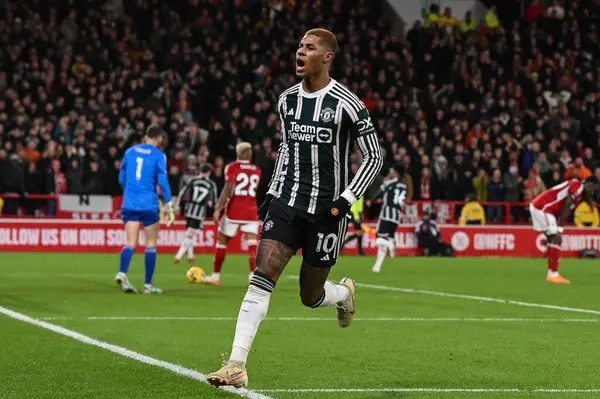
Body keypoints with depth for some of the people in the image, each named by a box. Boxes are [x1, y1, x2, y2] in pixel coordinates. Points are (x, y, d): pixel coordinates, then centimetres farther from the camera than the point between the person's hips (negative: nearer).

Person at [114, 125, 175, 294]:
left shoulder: (130, 152, 11)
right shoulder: (158, 155, -3)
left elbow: (122, 179, 16)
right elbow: (162, 182, -9)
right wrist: (169, 207, -5)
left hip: (129, 204, 4)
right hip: (149, 204, -4)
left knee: (131, 243, 1)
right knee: (151, 245, 7)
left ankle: (122, 273, -25)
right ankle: (148, 284, 6)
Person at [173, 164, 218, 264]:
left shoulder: (192, 180, 4)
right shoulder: (211, 184, 1)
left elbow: (182, 192, -2)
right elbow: (214, 201, 4)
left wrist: (177, 205, 3)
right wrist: (209, 203, 26)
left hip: (189, 209, 3)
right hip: (200, 211, -3)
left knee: (189, 232, 20)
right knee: (189, 234, -4)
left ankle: (190, 256, 29)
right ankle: (178, 256, -16)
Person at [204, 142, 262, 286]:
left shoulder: (232, 168, -4)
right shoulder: (256, 170, 10)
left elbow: (228, 189, -15)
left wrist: (218, 208, -17)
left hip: (234, 210, -3)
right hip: (251, 211, 3)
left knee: (222, 241, 11)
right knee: (252, 242, -5)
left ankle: (216, 276, 18)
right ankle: (254, 276, -23)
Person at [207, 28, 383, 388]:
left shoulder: (346, 104, -10)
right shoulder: (287, 100, 7)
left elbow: (374, 157, -3)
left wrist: (346, 200, -12)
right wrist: (272, 191, 15)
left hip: (326, 211, -4)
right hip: (287, 203, 4)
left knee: (311, 297, 7)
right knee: (261, 280, -13)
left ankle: (345, 293, 45)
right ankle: (237, 366, -16)